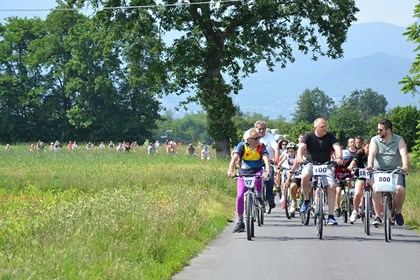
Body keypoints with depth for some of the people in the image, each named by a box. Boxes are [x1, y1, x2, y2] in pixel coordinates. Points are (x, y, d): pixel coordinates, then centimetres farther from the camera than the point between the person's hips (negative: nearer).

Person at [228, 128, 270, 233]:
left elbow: (266, 159, -24)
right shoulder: (242, 146, -12)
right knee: (240, 196, -12)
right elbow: (235, 158, -24)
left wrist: (267, 171, -43)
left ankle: (259, 198, -7)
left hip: (257, 171, 0)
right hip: (244, 172, 0)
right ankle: (240, 222, 1)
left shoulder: (261, 146, -11)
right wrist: (230, 171, -42)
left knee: (258, 179, -37)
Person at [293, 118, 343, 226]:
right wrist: (299, 157, -43)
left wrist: (339, 158, -40)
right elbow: (301, 147, -21)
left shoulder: (330, 136, -5)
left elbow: (337, 147, -18)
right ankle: (306, 200, -7)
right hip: (311, 164, -1)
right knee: (305, 177, -34)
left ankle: (331, 216, -12)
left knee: (331, 186, -18)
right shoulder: (309, 136, -7)